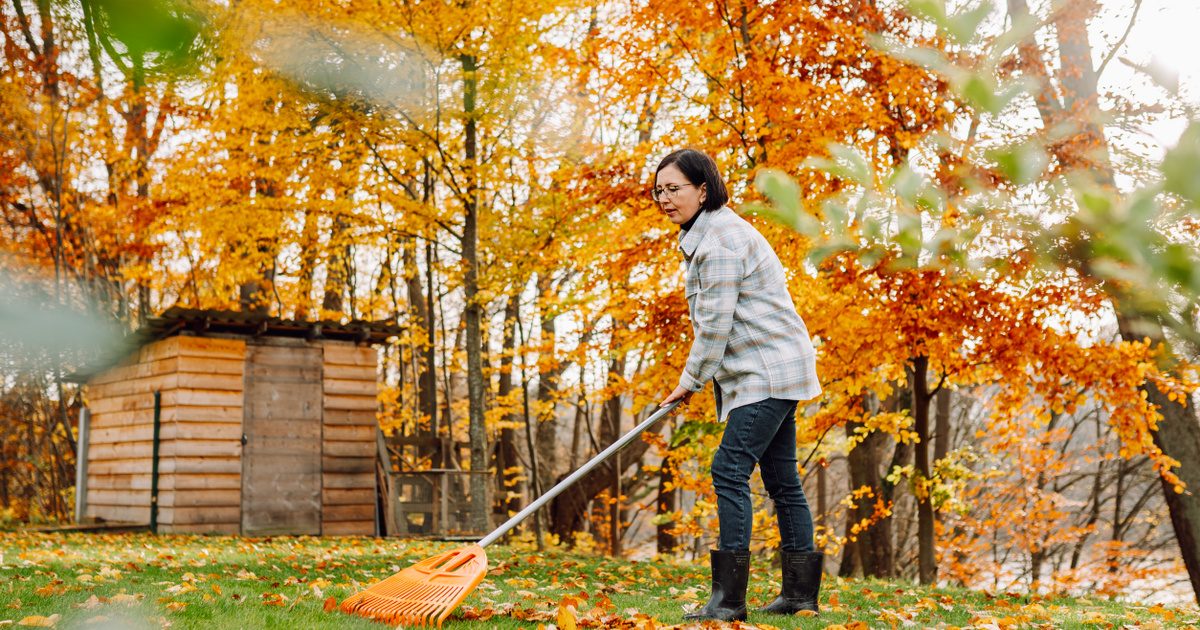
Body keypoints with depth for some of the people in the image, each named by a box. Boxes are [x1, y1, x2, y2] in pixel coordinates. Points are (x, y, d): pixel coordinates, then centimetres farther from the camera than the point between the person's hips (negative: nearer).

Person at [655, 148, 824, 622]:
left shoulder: (720, 239, -17)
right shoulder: (703, 235, 16)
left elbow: (716, 323, -19)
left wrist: (690, 381, -9)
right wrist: (699, 380, 16)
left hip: (768, 371, -11)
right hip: (769, 371, 11)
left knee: (730, 469, -15)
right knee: (780, 476, 12)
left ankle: (728, 597, -14)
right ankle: (801, 591, 18)